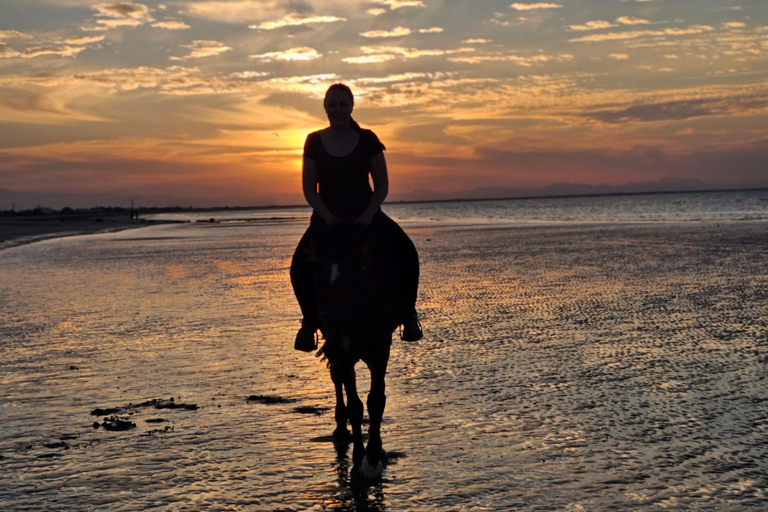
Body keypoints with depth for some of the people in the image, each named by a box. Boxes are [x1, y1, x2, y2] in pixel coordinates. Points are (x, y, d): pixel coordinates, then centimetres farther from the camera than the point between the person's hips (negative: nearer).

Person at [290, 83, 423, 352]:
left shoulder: (367, 139, -1)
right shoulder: (314, 141, 0)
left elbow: (382, 184, 0)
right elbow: (309, 188, 0)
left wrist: (367, 216, -15)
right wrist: (328, 217, -14)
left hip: (366, 215, 0)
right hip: (327, 217, 0)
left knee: (406, 253, -24)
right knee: (300, 266, -25)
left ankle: (408, 313, -7)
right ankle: (311, 320, -3)